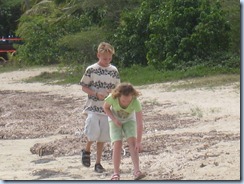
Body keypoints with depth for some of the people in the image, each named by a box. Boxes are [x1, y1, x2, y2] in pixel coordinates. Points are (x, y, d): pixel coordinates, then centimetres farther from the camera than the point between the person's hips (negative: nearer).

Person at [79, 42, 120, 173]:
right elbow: (84, 87, -1)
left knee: (102, 137, 5)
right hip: (93, 107, -3)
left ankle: (98, 162, 16)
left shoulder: (114, 71, 5)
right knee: (94, 133, -18)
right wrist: (96, 94, -15)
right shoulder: (91, 70, -4)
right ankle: (87, 150, 12)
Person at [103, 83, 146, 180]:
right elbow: (105, 107, -10)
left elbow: (139, 124, -37)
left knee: (132, 142, -19)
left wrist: (139, 142, -40)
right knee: (117, 144, -14)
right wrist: (114, 119, -23)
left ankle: (137, 171, -21)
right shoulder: (112, 98, -34)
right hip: (115, 120, 0)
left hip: (129, 120, 0)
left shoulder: (135, 102, -37)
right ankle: (116, 173, -7)